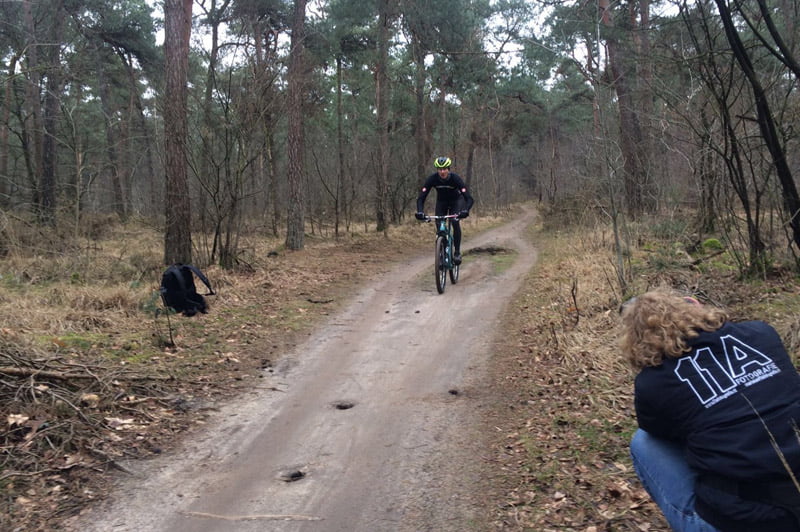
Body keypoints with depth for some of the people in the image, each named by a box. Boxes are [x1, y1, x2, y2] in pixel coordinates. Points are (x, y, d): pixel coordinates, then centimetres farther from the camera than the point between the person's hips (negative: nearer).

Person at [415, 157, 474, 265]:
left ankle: (457, 252, -14)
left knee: (455, 222, -25)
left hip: (456, 200, -2)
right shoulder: (432, 178, -28)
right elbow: (421, 197, -31)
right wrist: (420, 212, -49)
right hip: (441, 201, 2)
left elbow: (469, 198, -37)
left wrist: (465, 210, -56)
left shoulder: (455, 178, -33)